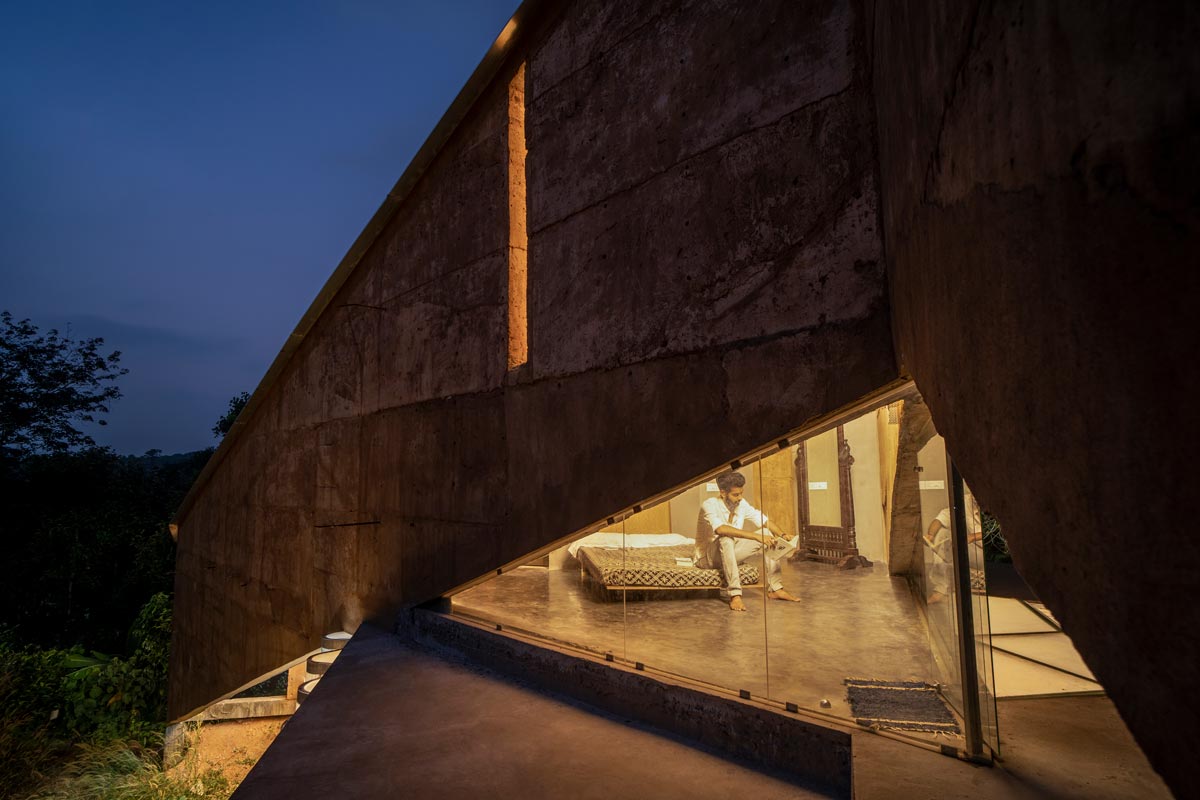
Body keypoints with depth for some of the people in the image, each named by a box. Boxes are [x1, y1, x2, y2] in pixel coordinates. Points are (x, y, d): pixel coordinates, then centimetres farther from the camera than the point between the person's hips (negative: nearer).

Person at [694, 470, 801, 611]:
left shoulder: (742, 504, -4)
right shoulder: (709, 505, -24)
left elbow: (766, 522, 0)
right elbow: (720, 529, -42)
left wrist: (783, 535, -20)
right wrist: (756, 536, -45)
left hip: (730, 554, 7)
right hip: (707, 557, -7)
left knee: (767, 533, -6)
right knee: (726, 539, -38)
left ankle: (775, 589, -5)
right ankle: (734, 595, -36)